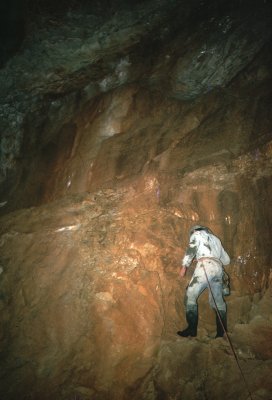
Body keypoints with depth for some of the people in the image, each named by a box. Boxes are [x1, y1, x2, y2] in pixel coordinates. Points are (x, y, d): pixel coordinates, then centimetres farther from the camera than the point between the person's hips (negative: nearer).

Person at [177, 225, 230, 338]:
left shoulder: (196, 234, 17)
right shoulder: (215, 239, 34)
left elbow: (191, 249, -2)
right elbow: (226, 260, 32)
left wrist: (184, 266, -6)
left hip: (205, 266, -7)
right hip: (218, 268, 7)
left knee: (190, 296, -6)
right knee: (218, 301, 9)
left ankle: (192, 329, -12)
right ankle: (222, 332, 4)